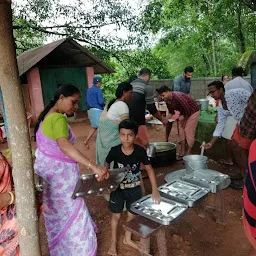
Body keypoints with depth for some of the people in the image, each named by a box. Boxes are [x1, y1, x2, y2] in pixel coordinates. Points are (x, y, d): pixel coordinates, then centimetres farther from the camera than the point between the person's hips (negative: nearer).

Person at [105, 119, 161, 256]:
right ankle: (113, 241, 38)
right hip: (117, 188, -1)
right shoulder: (114, 150, -22)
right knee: (116, 215, 13)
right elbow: (106, 164, -1)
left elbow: (149, 169, -9)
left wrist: (155, 190, -14)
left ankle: (127, 238, 44)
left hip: (134, 188, 1)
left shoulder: (140, 151, -21)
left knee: (132, 214, 17)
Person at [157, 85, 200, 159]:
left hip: (193, 111, -8)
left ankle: (188, 153, 2)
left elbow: (187, 109, -28)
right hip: (184, 113, 8)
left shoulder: (178, 97, -33)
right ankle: (182, 151, 13)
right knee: (181, 130, 5)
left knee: (189, 131, -8)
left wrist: (184, 119, -14)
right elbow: (171, 112, 4)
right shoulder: (167, 100, -7)